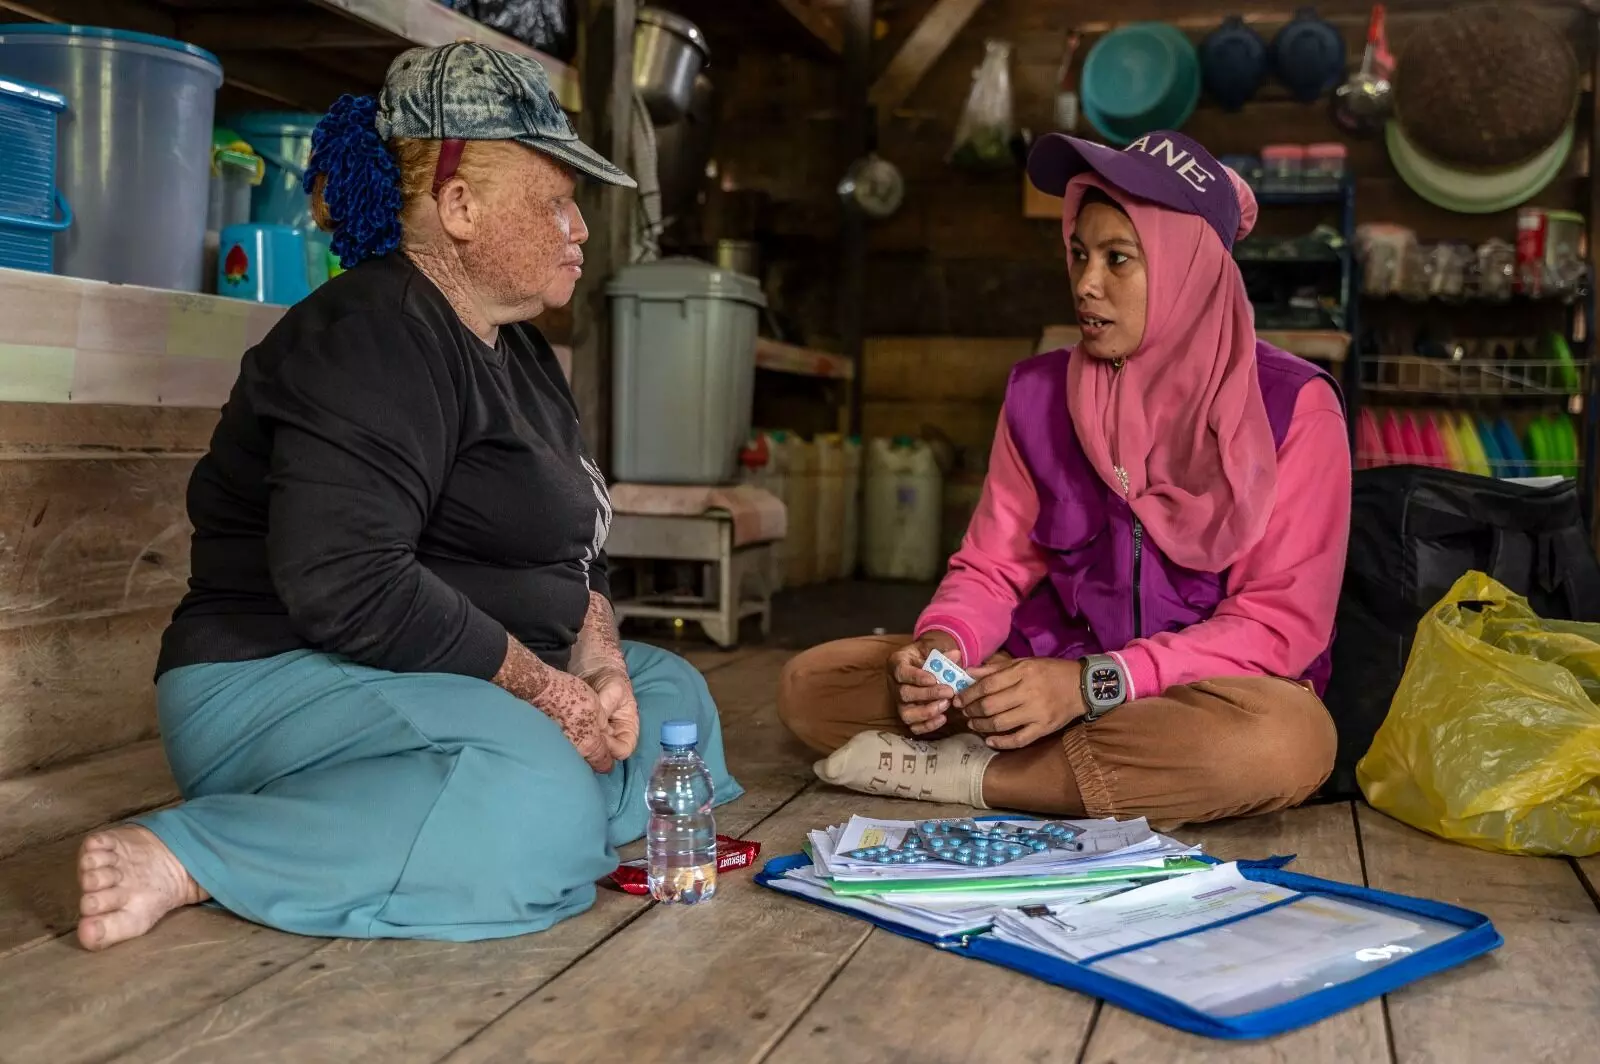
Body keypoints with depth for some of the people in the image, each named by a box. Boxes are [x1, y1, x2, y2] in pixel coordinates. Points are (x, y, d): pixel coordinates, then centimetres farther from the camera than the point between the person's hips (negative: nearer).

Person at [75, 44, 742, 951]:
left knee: (673, 694, 10)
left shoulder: (522, 355, 15)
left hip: (449, 682, 10)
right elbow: (346, 587, -28)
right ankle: (187, 857, -24)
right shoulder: (373, 338, -16)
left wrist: (601, 668, -4)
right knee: (541, 809, -33)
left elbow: (575, 556, 16)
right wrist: (540, 686, -18)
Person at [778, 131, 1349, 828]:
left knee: (1290, 739, -39)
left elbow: (1282, 621, -13)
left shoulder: (1294, 406, -8)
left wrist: (1092, 683, -25)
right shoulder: (1038, 393, 5)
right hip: (1049, 674, 3)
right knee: (811, 683, -13)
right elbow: (993, 567, 7)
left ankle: (961, 774, -22)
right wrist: (942, 646, -18)